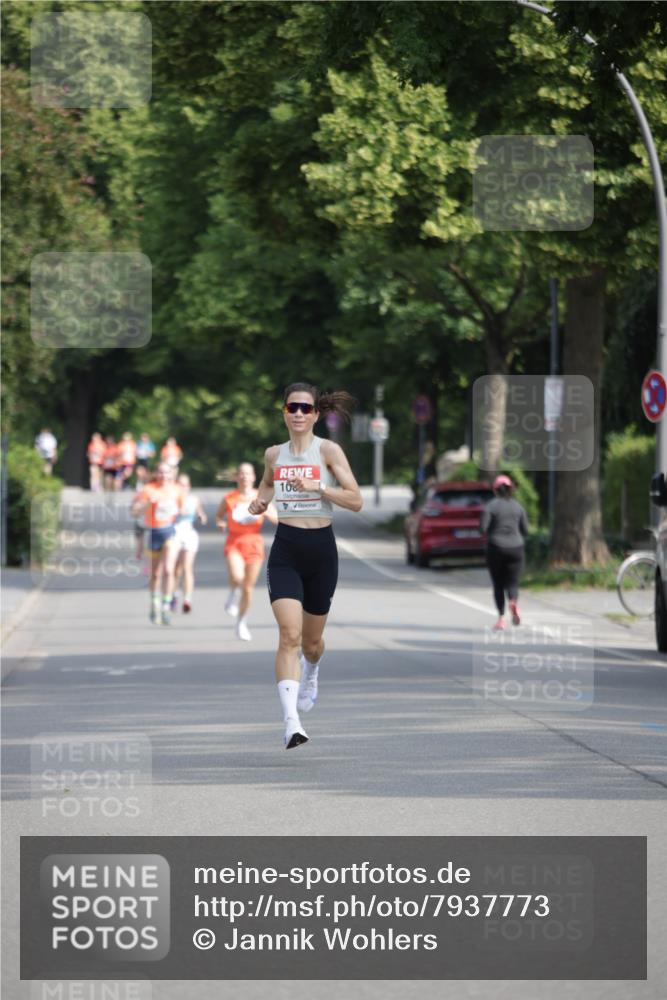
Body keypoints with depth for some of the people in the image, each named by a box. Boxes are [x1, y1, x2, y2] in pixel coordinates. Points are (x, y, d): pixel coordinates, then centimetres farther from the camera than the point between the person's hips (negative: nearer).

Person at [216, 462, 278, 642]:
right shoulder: (229, 498, -1)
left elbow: (277, 519, 2)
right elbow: (219, 515, 13)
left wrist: (265, 512, -18)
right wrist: (220, 523, -10)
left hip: (254, 543, 2)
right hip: (234, 542, -2)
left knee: (248, 587, 6)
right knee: (237, 577, -30)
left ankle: (242, 623, 26)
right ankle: (234, 595, 6)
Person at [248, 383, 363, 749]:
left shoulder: (328, 451, -5)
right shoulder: (273, 454, 5)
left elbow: (355, 500, -10)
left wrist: (318, 486, -22)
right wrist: (259, 503, 6)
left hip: (321, 548, 0)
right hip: (285, 550, 0)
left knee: (311, 639, 16)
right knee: (289, 634, -19)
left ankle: (311, 673, 54)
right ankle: (291, 722, -26)